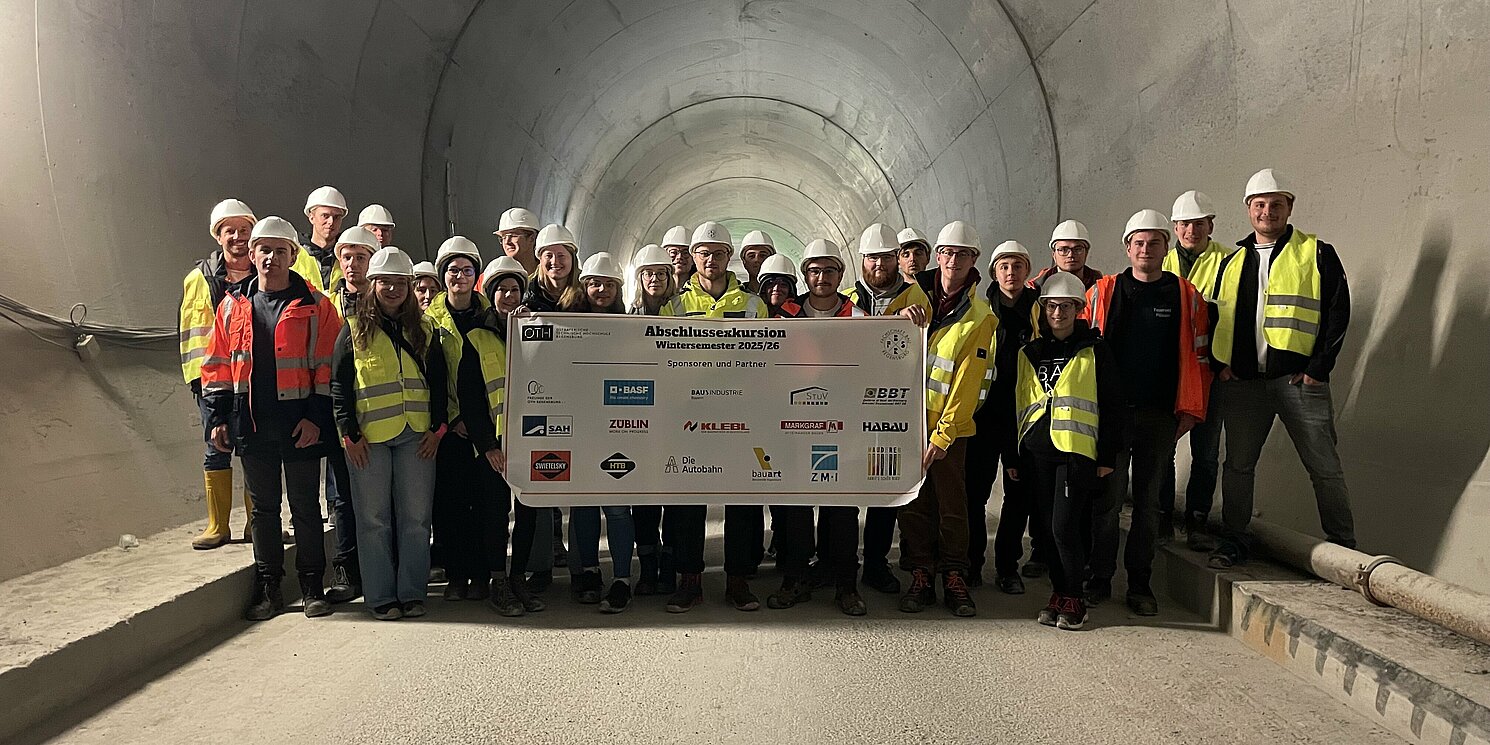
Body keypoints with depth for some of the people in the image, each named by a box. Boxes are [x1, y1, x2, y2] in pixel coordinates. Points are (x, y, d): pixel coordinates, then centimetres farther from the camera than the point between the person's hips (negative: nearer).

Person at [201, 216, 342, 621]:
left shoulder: (315, 306, -3)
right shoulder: (232, 306, 9)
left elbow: (328, 366, -5)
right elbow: (217, 365, 12)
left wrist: (316, 417, -11)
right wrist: (218, 417, 6)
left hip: (300, 424, -3)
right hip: (252, 425, 3)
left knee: (305, 507, 6)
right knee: (263, 507, 12)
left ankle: (311, 586, 17)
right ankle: (268, 587, 22)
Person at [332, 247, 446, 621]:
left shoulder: (423, 330, 10)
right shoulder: (354, 331, 3)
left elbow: (439, 380, 10)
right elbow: (339, 385, 1)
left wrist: (437, 427, 1)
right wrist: (349, 433, -6)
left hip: (417, 436, 2)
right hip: (369, 437, -2)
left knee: (416, 517, 4)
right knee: (374, 519, 3)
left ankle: (413, 593, 14)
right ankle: (381, 596, 13)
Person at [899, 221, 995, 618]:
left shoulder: (981, 318, -4)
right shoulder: (917, 295, 4)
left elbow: (967, 384, -9)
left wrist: (942, 435, -14)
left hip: (948, 426, -3)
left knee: (952, 504, 3)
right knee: (913, 503, 8)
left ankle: (955, 580, 17)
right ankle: (920, 577, 18)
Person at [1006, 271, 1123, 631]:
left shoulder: (1094, 351, 3)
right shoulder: (1029, 353, 13)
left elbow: (1112, 405, 3)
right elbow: (1015, 405, 15)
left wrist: (1107, 456, -2)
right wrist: (1011, 456, 12)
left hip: (1076, 451, -4)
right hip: (1036, 453, 4)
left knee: (1065, 527, -10)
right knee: (1046, 527, 6)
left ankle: (1072, 600, 7)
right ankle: (1059, 594, 21)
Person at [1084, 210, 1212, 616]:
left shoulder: (1186, 296, 7)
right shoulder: (1102, 292, 5)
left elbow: (1198, 355, 8)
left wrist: (1190, 409, 2)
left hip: (1160, 416, 1)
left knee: (1148, 502, 7)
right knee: (1107, 499, 2)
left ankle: (1140, 585, 16)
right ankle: (1100, 578, 13)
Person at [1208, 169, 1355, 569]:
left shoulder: (1317, 254, 3)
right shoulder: (1233, 262, 15)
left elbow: (1338, 312, -2)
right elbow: (1216, 317, 18)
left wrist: (1319, 368, -9)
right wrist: (1221, 364, 4)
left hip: (1299, 378, -3)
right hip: (1241, 381, 4)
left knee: (1324, 466, 2)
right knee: (1237, 464, 8)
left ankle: (1343, 547, 15)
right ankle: (1234, 540, 20)